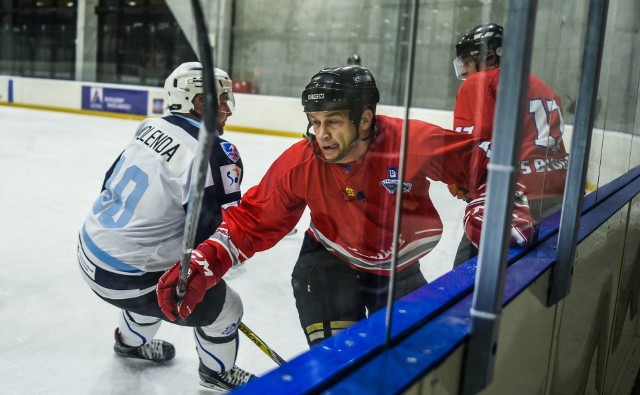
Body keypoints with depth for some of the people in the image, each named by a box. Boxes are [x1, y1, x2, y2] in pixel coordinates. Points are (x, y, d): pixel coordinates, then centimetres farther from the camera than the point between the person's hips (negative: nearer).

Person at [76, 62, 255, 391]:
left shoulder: (151, 127, 2)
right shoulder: (214, 154, -23)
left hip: (91, 247, 8)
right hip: (125, 274, -8)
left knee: (158, 283, 37)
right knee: (225, 307, 10)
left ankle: (131, 342, 59)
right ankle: (218, 372, 36)